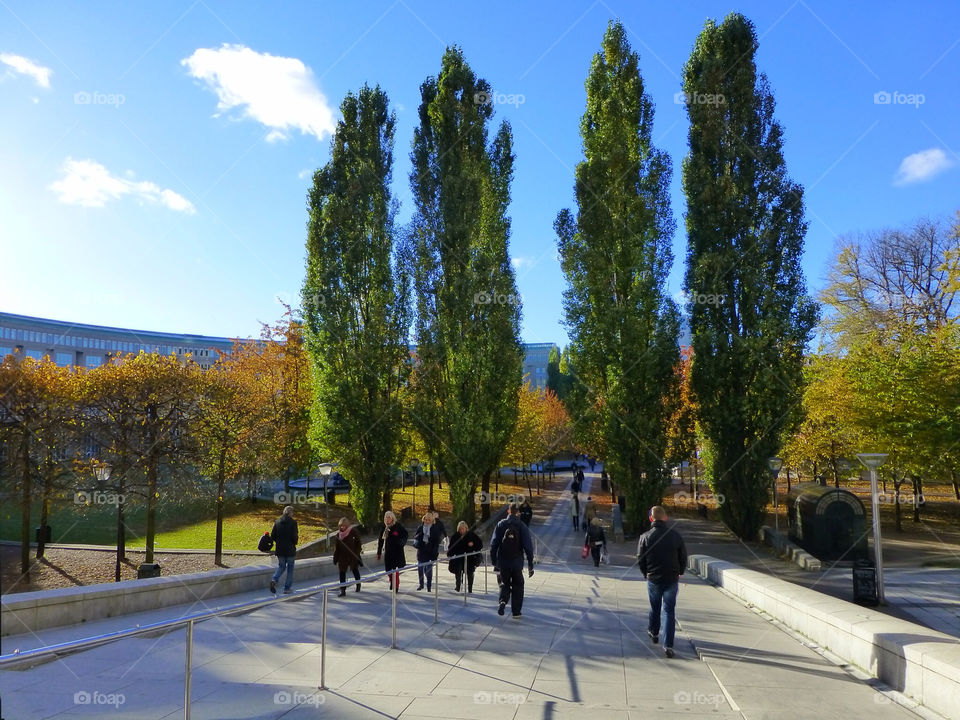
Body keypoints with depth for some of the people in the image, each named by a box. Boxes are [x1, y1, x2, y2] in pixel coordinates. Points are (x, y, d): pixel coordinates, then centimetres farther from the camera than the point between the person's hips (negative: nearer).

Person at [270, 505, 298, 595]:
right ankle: (287, 588, 11)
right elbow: (294, 537, -16)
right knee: (290, 568, 9)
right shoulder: (293, 522, -11)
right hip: (290, 550, -4)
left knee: (281, 567, 17)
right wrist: (295, 542, 6)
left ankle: (274, 580, -10)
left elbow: (272, 535, 3)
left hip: (280, 550, 4)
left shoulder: (277, 522, 2)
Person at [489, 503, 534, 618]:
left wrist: (494, 562, 7)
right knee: (517, 586, 14)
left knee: (504, 583, 17)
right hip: (517, 563, -1)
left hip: (503, 562, 1)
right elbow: (528, 547, -7)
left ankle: (503, 600, -10)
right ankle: (516, 611, 14)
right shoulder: (522, 527, -5)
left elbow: (493, 544, -1)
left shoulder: (501, 524, -1)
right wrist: (530, 565, 0)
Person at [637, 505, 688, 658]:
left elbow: (640, 559, -2)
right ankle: (668, 645, -1)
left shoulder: (645, 537, -9)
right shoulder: (675, 535, -6)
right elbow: (683, 556, 2)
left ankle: (654, 633, 41)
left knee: (655, 607, 21)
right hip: (672, 579, 0)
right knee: (669, 611, 5)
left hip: (653, 579, 0)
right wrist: (679, 572, 17)